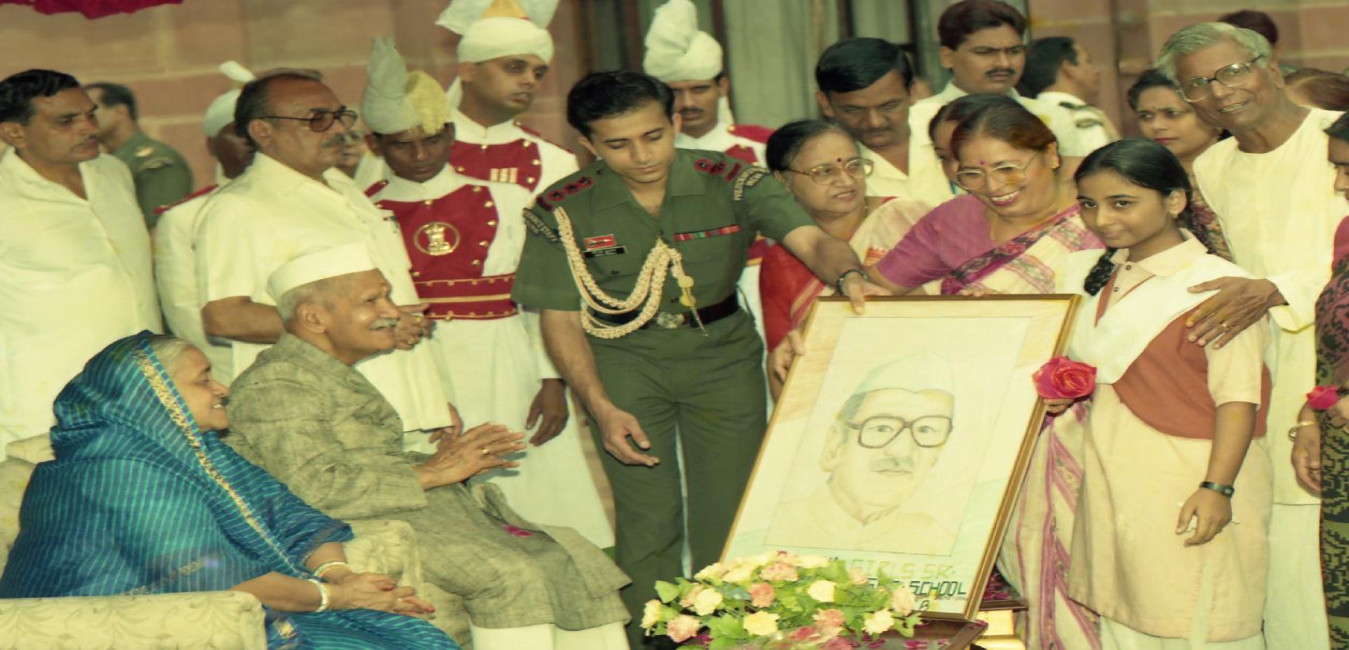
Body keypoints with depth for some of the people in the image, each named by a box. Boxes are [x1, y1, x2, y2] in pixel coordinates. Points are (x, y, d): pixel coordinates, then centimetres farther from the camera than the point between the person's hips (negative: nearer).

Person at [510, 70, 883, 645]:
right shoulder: (562, 211, -8)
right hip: (623, 363, -1)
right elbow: (561, 320, -4)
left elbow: (809, 239, -20)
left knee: (731, 516, -1)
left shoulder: (730, 182, -8)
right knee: (648, 517, -5)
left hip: (722, 354, 1)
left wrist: (848, 274, -43)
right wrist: (603, 409, -12)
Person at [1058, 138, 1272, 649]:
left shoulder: (1215, 284, -11)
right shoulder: (1087, 275, 12)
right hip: (1111, 474, 7)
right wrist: (1060, 390, 6)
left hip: (1191, 483, -7)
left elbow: (1238, 398, -15)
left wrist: (1217, 486, -23)